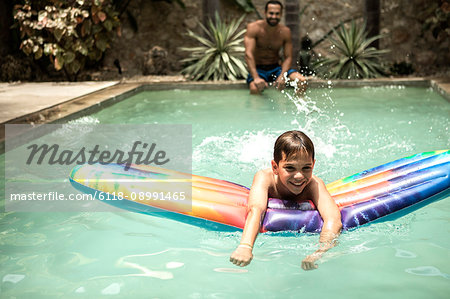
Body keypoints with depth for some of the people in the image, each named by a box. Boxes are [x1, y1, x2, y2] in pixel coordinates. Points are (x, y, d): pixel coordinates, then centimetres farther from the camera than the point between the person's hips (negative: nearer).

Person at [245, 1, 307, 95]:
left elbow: (288, 57, -1)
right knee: (255, 89, -37)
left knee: (302, 81, -19)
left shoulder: (285, 32, -1)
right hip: (258, 69, -3)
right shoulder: (253, 28, -12)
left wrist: (282, 76, -21)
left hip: (276, 68, 4)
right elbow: (249, 54, -20)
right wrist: (256, 78, -34)